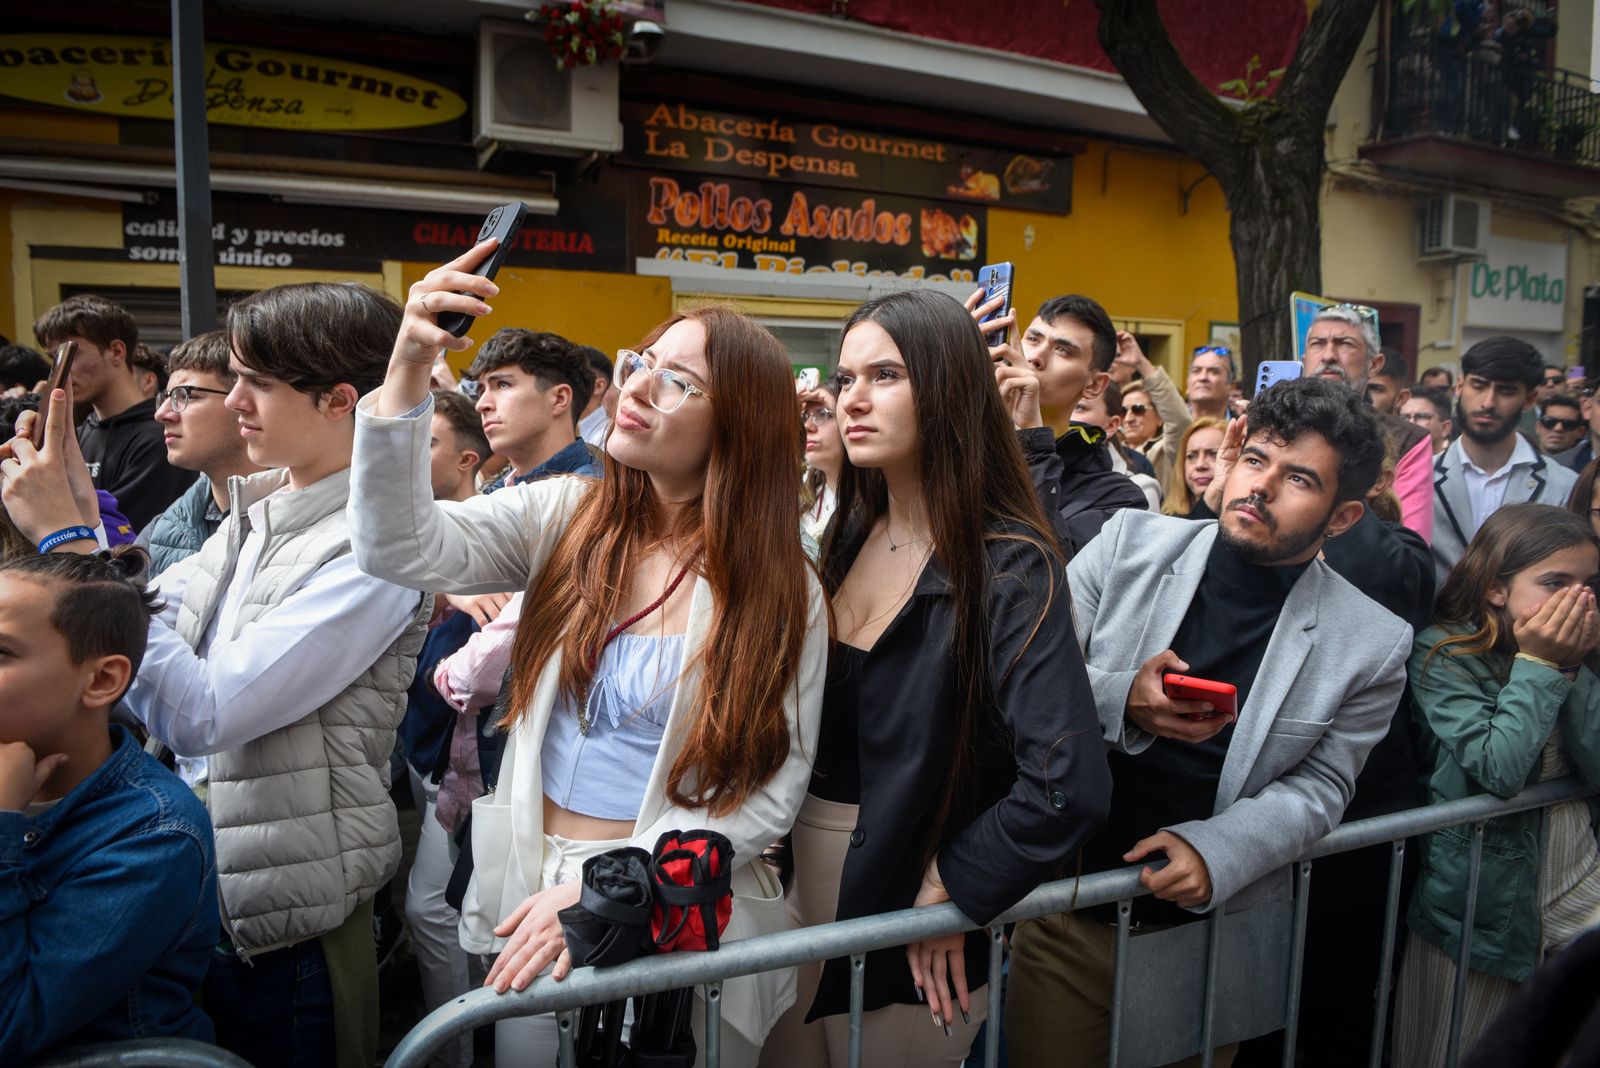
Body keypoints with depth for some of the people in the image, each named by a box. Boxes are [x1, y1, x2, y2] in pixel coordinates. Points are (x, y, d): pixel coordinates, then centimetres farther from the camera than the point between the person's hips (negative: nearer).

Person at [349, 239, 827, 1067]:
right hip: (530, 895, 3)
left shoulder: (784, 595, -10)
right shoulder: (567, 518, -2)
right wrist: (407, 370, -27)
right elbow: (401, 549, -15)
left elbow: (772, 789, -13)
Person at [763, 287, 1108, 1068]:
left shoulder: (1010, 569, -19)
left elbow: (1066, 788, -28)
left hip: (908, 927, -5)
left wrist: (949, 888, -16)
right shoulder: (847, 538, 1)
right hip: (798, 892, 6)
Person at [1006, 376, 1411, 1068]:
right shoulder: (1130, 543, -7)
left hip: (1215, 929, 0)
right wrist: (1118, 701, -25)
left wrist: (1216, 850, -19)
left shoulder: (1372, 644, -7)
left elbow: (1318, 787, -3)